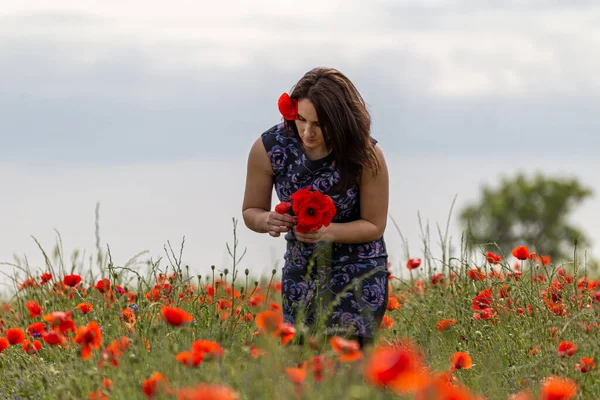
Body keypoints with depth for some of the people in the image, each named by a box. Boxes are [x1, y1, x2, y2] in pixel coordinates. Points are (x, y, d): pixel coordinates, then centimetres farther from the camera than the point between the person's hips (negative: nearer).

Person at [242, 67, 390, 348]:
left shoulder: (366, 155, -20)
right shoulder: (268, 148, -15)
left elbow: (374, 225, -9)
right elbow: (251, 212, -1)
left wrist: (328, 232, -28)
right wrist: (268, 221, -26)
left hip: (358, 272, -3)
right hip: (301, 270, 3)